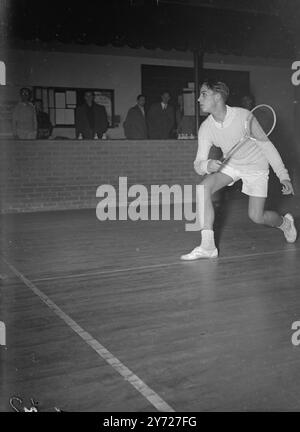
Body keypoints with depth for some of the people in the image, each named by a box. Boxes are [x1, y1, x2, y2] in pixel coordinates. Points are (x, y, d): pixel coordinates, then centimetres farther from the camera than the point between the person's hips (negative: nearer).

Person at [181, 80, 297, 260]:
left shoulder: (243, 116, -27)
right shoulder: (206, 128, -15)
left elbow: (266, 145, -18)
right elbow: (199, 164, -15)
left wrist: (283, 176, -18)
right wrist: (207, 165, -40)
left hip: (256, 166, -3)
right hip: (230, 164, 4)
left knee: (256, 216, -7)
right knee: (204, 188, -24)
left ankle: (285, 222, 31)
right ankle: (208, 246, -22)